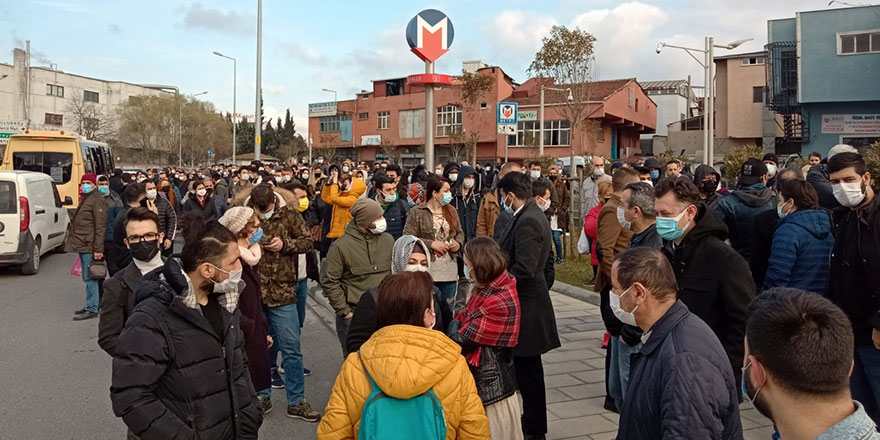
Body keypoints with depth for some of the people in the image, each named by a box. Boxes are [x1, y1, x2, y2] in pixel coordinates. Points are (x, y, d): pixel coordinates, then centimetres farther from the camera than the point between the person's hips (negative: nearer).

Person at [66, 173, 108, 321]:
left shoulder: (97, 200, -12)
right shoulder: (86, 199, 20)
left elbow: (100, 226, -18)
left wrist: (98, 249, -21)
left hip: (89, 247, -10)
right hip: (83, 245, 10)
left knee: (90, 278, -7)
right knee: (88, 277, 15)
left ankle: (92, 309, -3)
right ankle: (90, 305, 22)